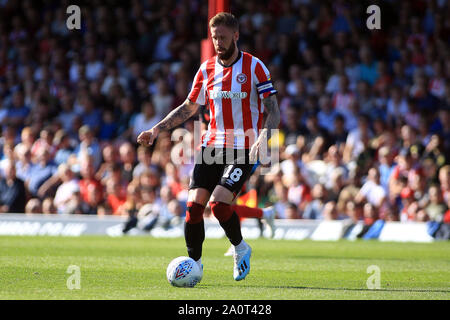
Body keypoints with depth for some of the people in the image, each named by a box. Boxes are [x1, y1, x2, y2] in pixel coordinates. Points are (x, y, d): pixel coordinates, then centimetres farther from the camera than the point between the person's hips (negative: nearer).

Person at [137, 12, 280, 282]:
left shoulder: (254, 67, -5)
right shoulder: (207, 69, 9)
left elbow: (273, 110, -6)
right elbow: (189, 108, 18)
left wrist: (263, 137, -24)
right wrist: (156, 130, 9)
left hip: (243, 149, -5)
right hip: (212, 145, 5)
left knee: (219, 204, -19)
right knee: (194, 205, -7)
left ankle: (240, 249, 7)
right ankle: (194, 263, 8)